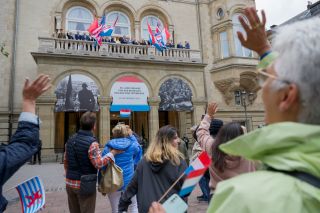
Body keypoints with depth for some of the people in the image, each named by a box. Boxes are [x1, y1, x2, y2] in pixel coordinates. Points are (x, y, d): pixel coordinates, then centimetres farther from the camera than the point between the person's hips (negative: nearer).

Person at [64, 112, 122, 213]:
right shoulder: (91, 142, -20)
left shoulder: (70, 139, 4)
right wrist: (112, 153, -12)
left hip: (70, 183, 7)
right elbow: (98, 164, -20)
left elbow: (66, 162, 11)